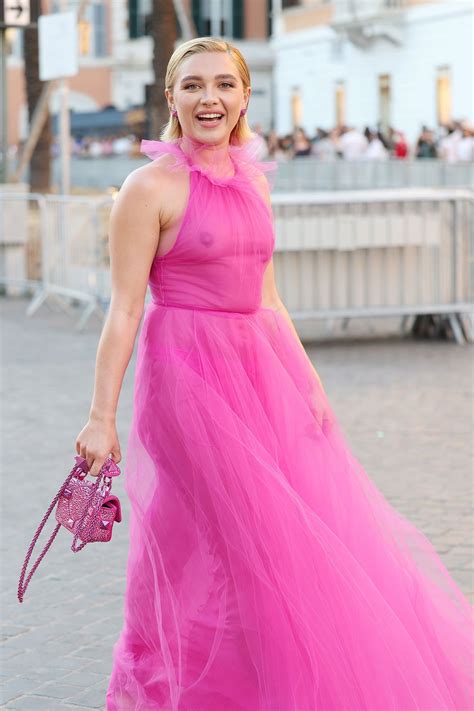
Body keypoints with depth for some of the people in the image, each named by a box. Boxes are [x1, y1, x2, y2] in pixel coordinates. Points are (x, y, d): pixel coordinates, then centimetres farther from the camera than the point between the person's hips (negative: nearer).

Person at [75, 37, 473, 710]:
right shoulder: (151, 186, -9)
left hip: (263, 374, 7)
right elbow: (125, 309, -11)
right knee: (236, 552, -4)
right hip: (188, 375, -7)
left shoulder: (254, 180, 11)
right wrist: (101, 417, -14)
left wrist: (307, 379, 12)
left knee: (309, 534, 9)